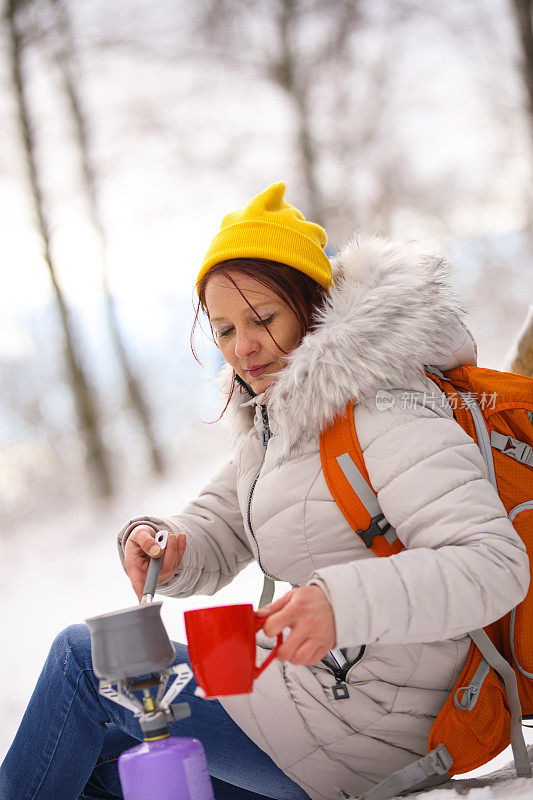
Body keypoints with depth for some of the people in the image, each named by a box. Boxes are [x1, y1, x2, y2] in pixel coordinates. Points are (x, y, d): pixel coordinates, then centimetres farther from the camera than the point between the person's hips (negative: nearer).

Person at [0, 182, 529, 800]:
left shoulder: (384, 414, -21)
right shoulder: (280, 419, 9)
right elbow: (212, 539, 10)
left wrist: (344, 602, -44)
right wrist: (162, 549, -13)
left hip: (350, 735, -9)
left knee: (80, 657, 0)